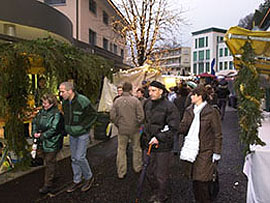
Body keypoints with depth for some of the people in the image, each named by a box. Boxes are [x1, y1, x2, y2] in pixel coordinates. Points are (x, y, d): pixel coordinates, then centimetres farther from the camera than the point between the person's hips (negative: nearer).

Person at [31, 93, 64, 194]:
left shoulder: (57, 114, -19)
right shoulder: (42, 111, 5)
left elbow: (53, 129, -24)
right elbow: (34, 121, 11)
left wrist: (42, 135, -19)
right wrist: (34, 132, -2)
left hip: (52, 143, -8)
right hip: (42, 142, 8)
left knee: (50, 163, 1)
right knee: (47, 161, 22)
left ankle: (48, 185, 10)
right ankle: (52, 176, 43)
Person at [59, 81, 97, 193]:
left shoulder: (82, 101, -20)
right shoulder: (64, 102, 1)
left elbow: (93, 115, -14)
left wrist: (83, 126, -17)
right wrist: (67, 127, 6)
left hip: (82, 134, -7)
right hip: (72, 134, 7)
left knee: (80, 157, -7)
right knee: (74, 158, 13)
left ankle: (89, 177, 17)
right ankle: (77, 181, 28)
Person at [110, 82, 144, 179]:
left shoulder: (117, 101, -5)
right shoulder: (135, 100, -11)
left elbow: (112, 116, -4)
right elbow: (141, 116, -13)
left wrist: (118, 125, 10)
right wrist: (137, 125, 4)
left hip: (122, 130, 1)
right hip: (134, 129, -1)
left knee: (121, 150, 12)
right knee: (136, 149, 17)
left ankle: (121, 173, 19)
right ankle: (137, 168, 33)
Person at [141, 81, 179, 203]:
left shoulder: (169, 106, -14)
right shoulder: (148, 105, 7)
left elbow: (174, 128, -15)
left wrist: (159, 138, -21)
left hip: (163, 146, -6)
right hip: (148, 144, 6)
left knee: (161, 175, 7)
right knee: (149, 172, 17)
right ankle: (155, 193, 41)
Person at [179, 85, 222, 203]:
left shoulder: (211, 112, -6)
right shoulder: (189, 110, 10)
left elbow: (218, 134, -4)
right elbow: (183, 129, 8)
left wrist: (216, 153, -6)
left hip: (204, 152, -5)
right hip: (190, 150, 5)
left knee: (201, 182, -2)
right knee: (194, 180, 11)